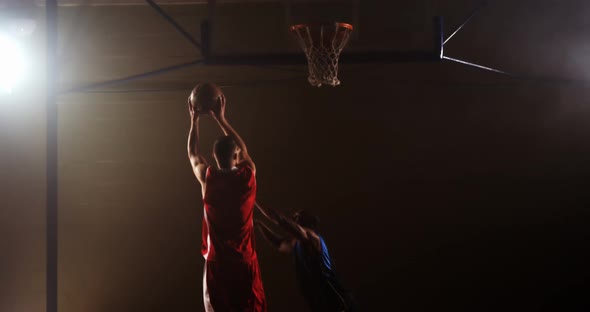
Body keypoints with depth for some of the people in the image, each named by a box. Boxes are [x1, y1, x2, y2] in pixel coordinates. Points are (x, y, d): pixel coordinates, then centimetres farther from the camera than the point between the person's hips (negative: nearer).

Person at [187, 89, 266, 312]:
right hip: (244, 262, 0)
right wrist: (221, 119, 24)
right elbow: (243, 149, 19)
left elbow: (193, 154, 17)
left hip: (217, 264, 0)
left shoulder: (208, 178, -4)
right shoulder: (248, 175, -3)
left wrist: (194, 121, 27)